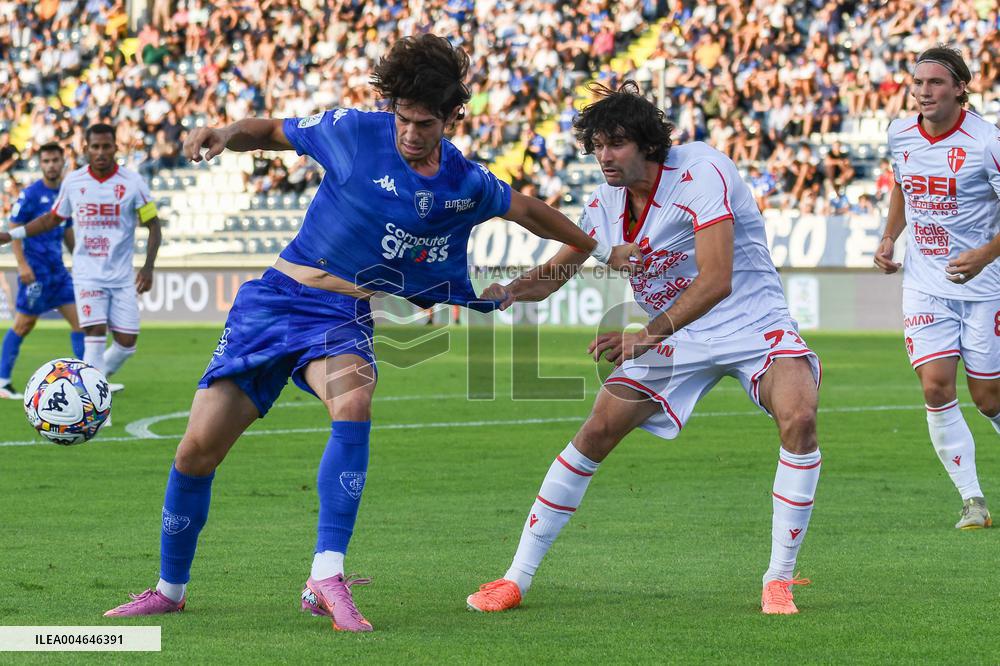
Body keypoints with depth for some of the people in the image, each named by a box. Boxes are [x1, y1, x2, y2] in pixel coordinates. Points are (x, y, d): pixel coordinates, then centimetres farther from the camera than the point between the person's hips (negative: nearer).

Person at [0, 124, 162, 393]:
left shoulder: (132, 182, -6)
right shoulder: (72, 182, 0)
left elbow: (153, 225, 1)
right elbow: (53, 219, 16)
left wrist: (148, 267, -10)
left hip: (122, 277, 0)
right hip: (87, 274, 0)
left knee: (127, 342, -2)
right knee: (96, 333, -17)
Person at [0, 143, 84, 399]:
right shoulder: (31, 194, -9)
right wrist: (22, 264, -18)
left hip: (58, 269, 7)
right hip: (35, 270, -7)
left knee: (80, 319, 1)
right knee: (24, 324, -2)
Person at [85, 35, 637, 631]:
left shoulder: (466, 185, 4)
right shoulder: (355, 132, -4)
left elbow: (528, 210, 22)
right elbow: (271, 132, 8)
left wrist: (602, 251, 30)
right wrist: (226, 134, -13)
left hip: (344, 318, 1)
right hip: (275, 296, 0)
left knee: (354, 405, -35)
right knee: (198, 449, -7)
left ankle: (326, 580, -34)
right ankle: (170, 589, 16)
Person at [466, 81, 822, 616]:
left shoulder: (701, 172, -21)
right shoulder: (606, 204, -1)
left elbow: (715, 280, -30)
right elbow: (555, 271, 12)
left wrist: (648, 336, -38)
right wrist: (509, 291, -11)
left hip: (753, 326, -5)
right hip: (674, 337, 5)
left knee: (799, 416, -31)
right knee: (595, 434, -6)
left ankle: (779, 581, -19)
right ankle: (516, 579, 4)